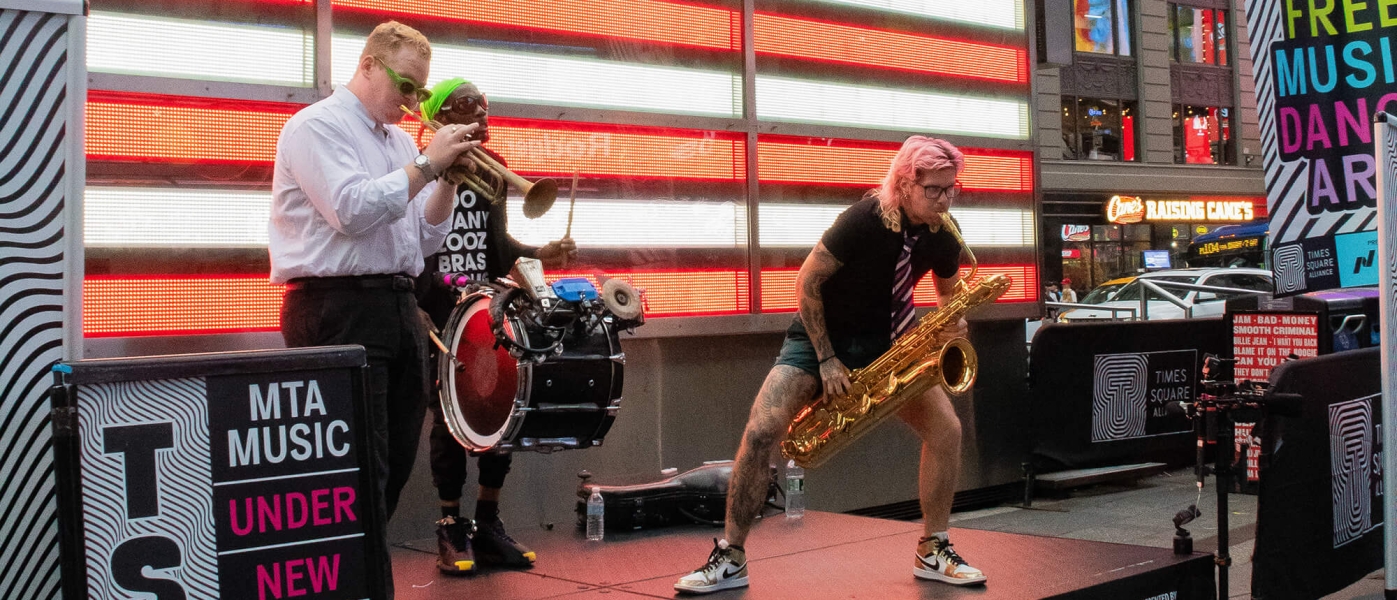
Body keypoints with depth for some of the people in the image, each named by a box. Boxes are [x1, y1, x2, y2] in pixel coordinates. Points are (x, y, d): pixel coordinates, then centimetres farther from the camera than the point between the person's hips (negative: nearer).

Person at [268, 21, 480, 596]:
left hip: (397, 307, 9)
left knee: (393, 467, 11)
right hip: (339, 310, -8)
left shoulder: (399, 139, 19)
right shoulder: (317, 126, -4)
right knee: (361, 472, -9)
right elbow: (354, 210, -19)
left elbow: (424, 239, 18)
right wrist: (427, 164, -14)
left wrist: (449, 179, 4)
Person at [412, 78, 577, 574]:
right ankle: (452, 530, 9)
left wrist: (539, 255, -4)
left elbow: (497, 242, 12)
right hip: (437, 313, -5)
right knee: (449, 418, -2)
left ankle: (488, 525, 14)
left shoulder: (493, 168, 13)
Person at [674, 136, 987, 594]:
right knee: (759, 433, -20)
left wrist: (952, 325, -12)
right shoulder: (865, 220, -25)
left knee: (946, 429, -9)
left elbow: (949, 295, 12)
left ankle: (932, 552, 6)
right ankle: (729, 559, -10)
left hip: (883, 343, 5)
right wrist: (826, 359, -19)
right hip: (820, 337, -4)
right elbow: (807, 283, -19)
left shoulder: (943, 238, -9)